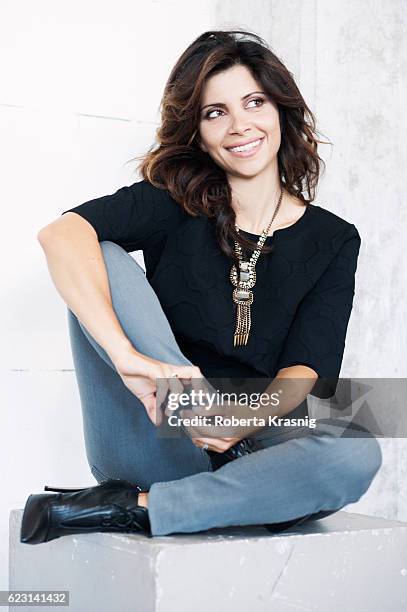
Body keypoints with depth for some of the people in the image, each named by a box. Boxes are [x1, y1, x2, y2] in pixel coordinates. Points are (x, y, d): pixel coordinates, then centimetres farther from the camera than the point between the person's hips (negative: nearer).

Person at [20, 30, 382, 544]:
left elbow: (304, 371, -6)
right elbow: (61, 235, -20)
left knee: (357, 453, -32)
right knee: (105, 260, -18)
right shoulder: (173, 204, 1)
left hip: (255, 444, 1)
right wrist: (128, 358, -36)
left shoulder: (333, 241, 5)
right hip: (153, 441, -1)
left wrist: (249, 420, -29)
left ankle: (130, 510, -24)